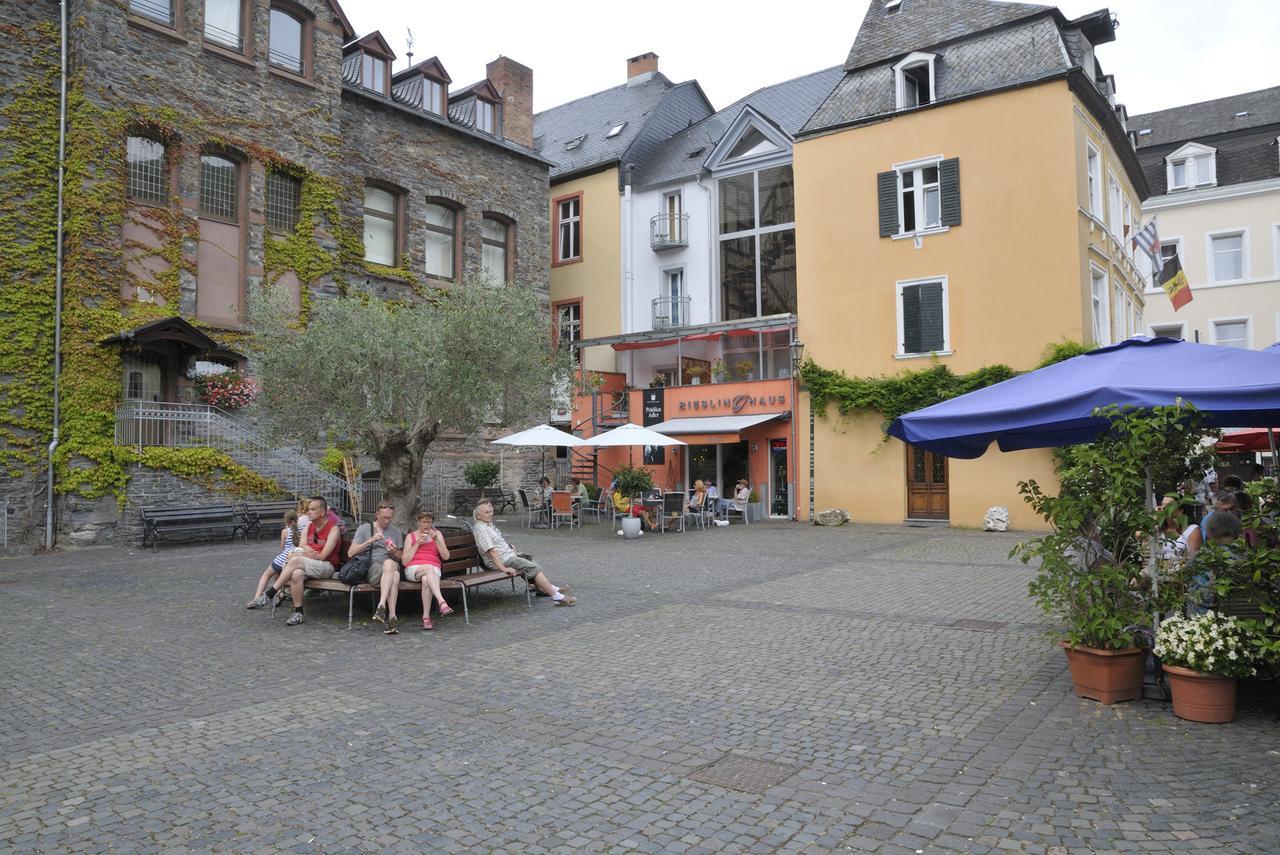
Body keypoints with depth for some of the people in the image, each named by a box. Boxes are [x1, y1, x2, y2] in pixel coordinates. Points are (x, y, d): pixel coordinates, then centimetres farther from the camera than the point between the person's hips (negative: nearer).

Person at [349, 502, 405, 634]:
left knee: (389, 563, -38)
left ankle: (381, 606, -45)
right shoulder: (364, 528, 13)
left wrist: (394, 552, -3)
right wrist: (370, 541, -9)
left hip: (392, 565, 2)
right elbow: (350, 553, 2)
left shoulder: (396, 532, 22)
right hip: (370, 567, -2)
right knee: (394, 575, -38)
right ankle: (392, 616, -43)